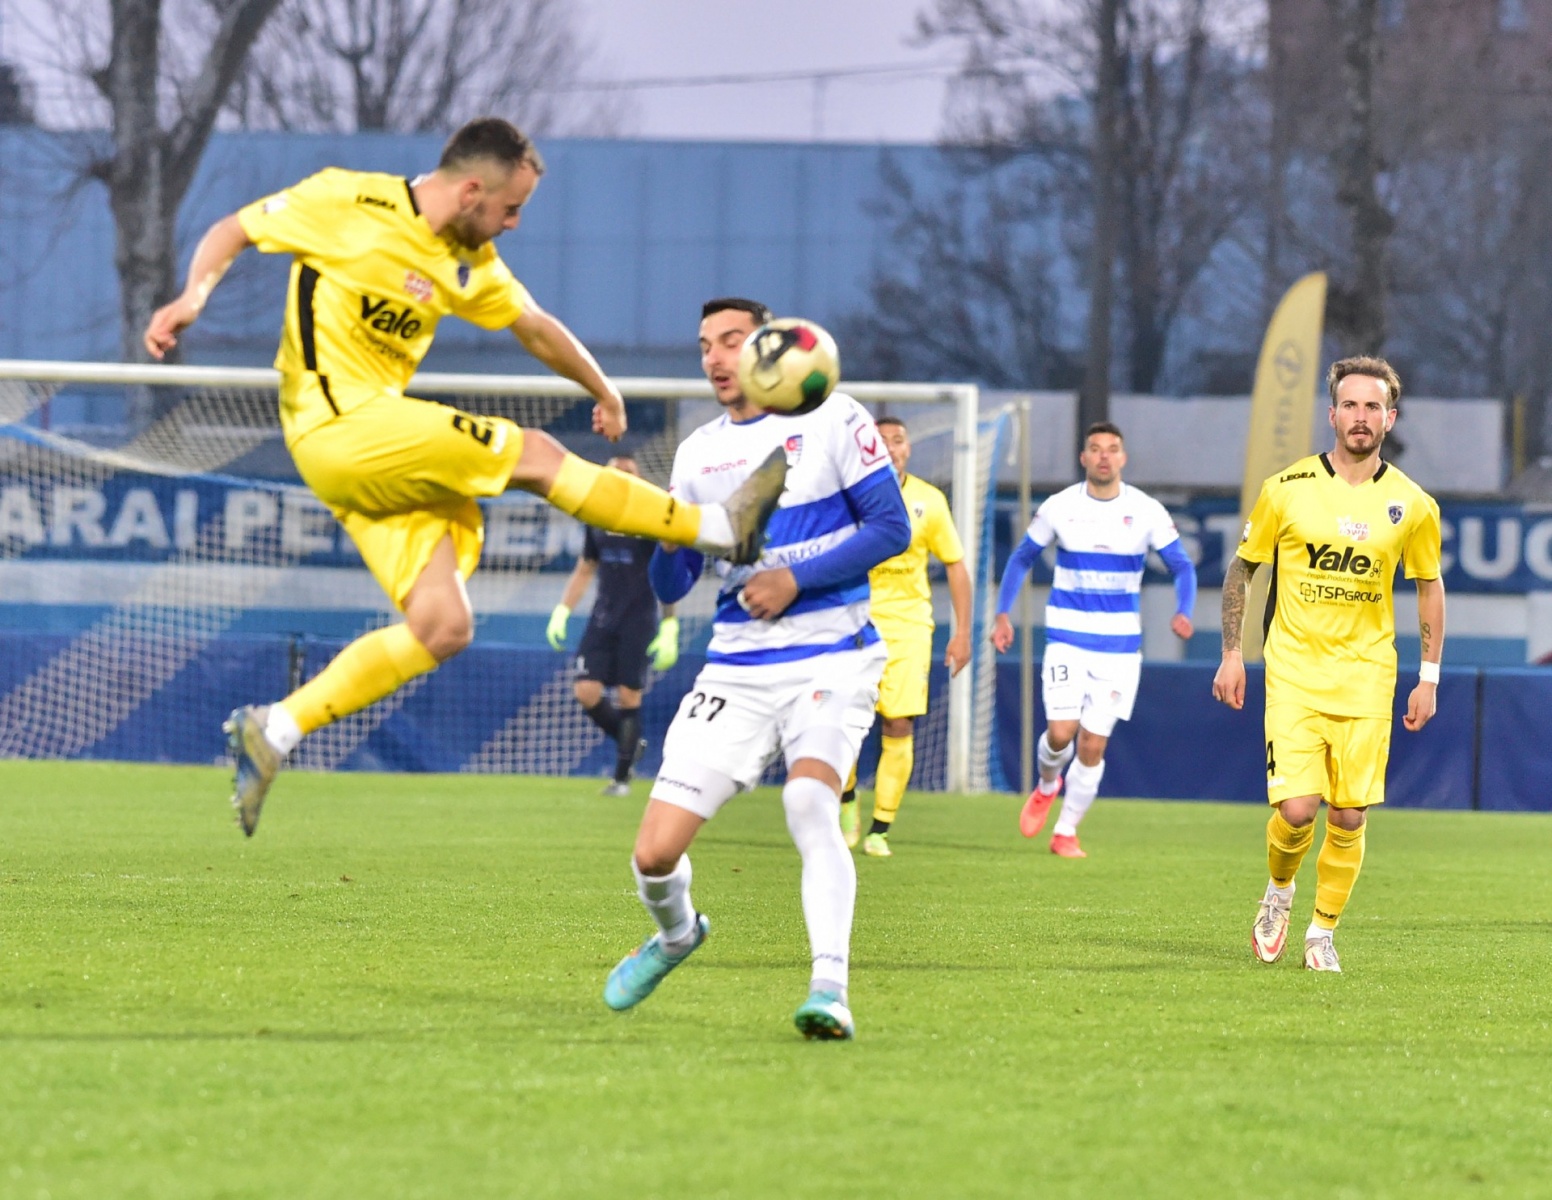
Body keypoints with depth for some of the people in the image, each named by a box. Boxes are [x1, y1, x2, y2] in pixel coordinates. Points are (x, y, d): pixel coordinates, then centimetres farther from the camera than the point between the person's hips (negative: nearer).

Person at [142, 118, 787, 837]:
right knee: (533, 456, -9)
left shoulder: (468, 263, 14)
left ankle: (273, 730, 0)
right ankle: (717, 527, 2)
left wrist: (602, 390, 41)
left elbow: (534, 325, 30)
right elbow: (232, 231, 0)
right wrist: (194, 296, -18)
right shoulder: (350, 205, -8)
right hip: (339, 424, -9)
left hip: (381, 453, 9)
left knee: (444, 629, -3)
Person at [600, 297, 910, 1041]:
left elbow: (890, 527, -6)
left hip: (831, 658, -4)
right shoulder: (697, 454, 11)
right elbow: (670, 587, 11)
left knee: (809, 806, -32)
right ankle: (676, 934, 30)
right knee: (654, 854, -4)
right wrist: (666, 541, -13)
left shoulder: (832, 420, -1)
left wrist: (796, 579, -15)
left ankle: (829, 990, -33)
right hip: (736, 672, 4)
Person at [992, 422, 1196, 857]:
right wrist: (1003, 614, -1)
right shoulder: (1059, 507, -1)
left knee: (1093, 744, -3)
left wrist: (1183, 612, -17)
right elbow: (1021, 560, 10)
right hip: (1067, 639, 0)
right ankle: (1047, 785, 22)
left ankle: (1066, 832, 12)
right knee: (1060, 732, -13)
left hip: (1120, 645, 0)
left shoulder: (1147, 512, -3)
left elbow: (1181, 566, 2)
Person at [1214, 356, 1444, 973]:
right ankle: (1279, 891, 19)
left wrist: (1429, 677, 10)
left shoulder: (1412, 505, 1)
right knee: (1297, 810, -12)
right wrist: (1231, 652, 4)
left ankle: (1323, 931, 17)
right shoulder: (1286, 490, -4)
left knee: (1350, 817, -1)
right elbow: (1241, 568, 8)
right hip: (1294, 671, -2)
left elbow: (1430, 586, 13)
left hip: (1367, 679, 2)